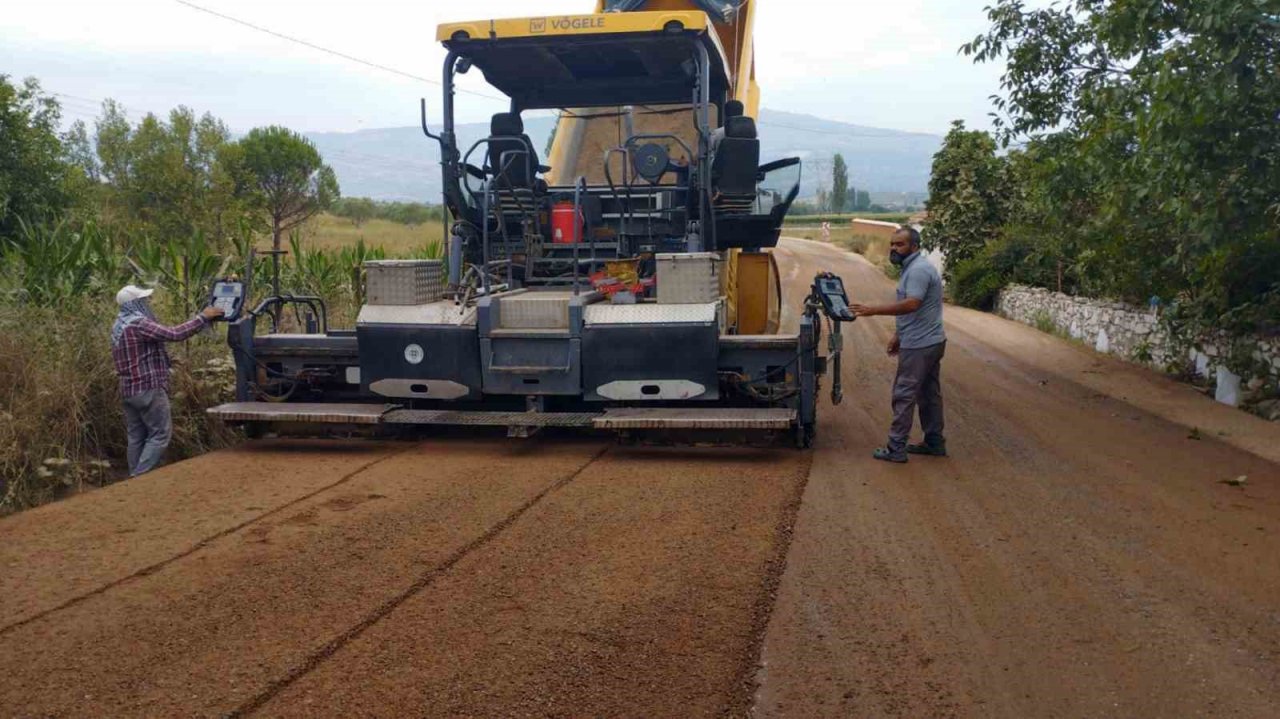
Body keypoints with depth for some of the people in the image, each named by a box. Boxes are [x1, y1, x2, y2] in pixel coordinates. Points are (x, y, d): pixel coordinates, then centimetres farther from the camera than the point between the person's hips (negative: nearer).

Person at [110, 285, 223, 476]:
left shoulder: (118, 326, 15)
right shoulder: (139, 324, -17)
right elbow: (175, 334, -24)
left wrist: (164, 360, 21)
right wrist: (203, 317, -18)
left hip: (129, 389, 10)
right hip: (148, 388, -9)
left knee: (137, 437, 11)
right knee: (160, 434, -5)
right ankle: (141, 477, -10)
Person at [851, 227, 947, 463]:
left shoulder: (918, 270, -19)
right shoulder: (913, 267, 15)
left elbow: (911, 304, -30)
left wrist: (874, 310, -28)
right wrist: (899, 335, 20)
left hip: (920, 345, -11)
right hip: (930, 342, 11)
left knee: (904, 394, -6)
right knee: (929, 393, 16)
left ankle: (896, 448, -2)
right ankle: (935, 442, 24)